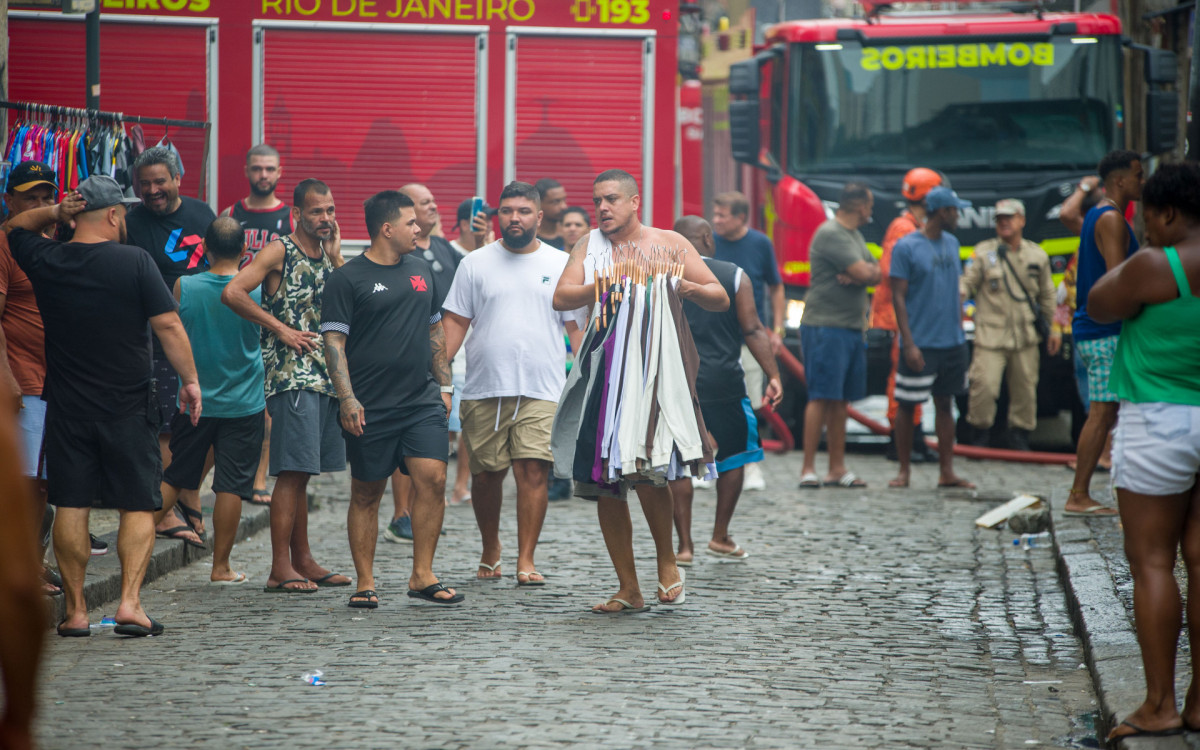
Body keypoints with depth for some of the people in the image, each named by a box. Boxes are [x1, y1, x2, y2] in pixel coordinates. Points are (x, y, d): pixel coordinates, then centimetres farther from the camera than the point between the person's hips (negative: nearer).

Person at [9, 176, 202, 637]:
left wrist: (56, 214, 3)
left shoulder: (45, 262, 0)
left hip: (67, 407, 2)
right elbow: (168, 325, -11)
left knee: (70, 507, 5)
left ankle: (75, 611, 6)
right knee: (138, 506, 5)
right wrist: (190, 380, -1)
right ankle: (129, 603, -6)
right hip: (129, 406, -2)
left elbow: (17, 226, 21)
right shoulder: (134, 262, -10)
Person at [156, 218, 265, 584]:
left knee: (174, 479, 15)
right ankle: (221, 565, 7)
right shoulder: (256, 289, -11)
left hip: (194, 399, 2)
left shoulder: (184, 286, -8)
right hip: (243, 403, -2)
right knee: (231, 486, 3)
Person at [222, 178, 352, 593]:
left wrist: (336, 258, 2)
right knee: (291, 472, -11)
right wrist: (281, 329, -15)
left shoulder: (326, 254, 16)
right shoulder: (280, 252, -6)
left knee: (301, 473, 13)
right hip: (290, 376, -8)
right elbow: (232, 292, -17)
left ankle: (302, 560, 18)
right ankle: (280, 569, -11)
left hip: (325, 376, 8)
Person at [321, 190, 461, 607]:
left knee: (433, 478, -9)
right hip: (370, 408, -4)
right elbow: (334, 341, -7)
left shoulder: (421, 271, 15)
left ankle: (422, 576, -1)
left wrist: (444, 385, 17)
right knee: (366, 493, 3)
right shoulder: (348, 279, -3)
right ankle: (365, 583, 10)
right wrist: (347, 398, -16)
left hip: (423, 401, 4)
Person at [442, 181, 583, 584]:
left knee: (533, 470, -11)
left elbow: (577, 326, 10)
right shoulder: (475, 264, 7)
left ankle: (526, 561, -7)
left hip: (542, 389, -1)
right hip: (484, 389, 1)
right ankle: (490, 551, 26)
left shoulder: (561, 265, 8)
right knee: (486, 474, 6)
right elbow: (455, 322, 6)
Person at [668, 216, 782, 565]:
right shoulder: (734, 277, 0)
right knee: (733, 456, 16)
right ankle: (720, 537, 16)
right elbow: (753, 331, -4)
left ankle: (684, 546, 3)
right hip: (723, 383, -1)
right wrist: (773, 375, -3)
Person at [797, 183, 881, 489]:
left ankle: (837, 468, 11)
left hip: (853, 328, 9)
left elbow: (875, 275, 10)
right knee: (822, 397, -10)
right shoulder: (831, 234, -12)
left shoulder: (855, 236, 19)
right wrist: (866, 271, 4)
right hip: (826, 326, -9)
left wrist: (857, 276, -9)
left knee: (840, 400, 9)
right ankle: (808, 468, -10)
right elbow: (864, 273, -18)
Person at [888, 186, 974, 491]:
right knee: (907, 405, 1)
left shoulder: (951, 244, 10)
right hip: (920, 345, -6)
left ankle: (946, 472, 13)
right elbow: (898, 297, -10)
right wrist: (909, 343, -15)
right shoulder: (906, 247, -9)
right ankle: (904, 471, 11)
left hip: (952, 342, 6)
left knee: (945, 404, 9)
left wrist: (960, 328, 13)